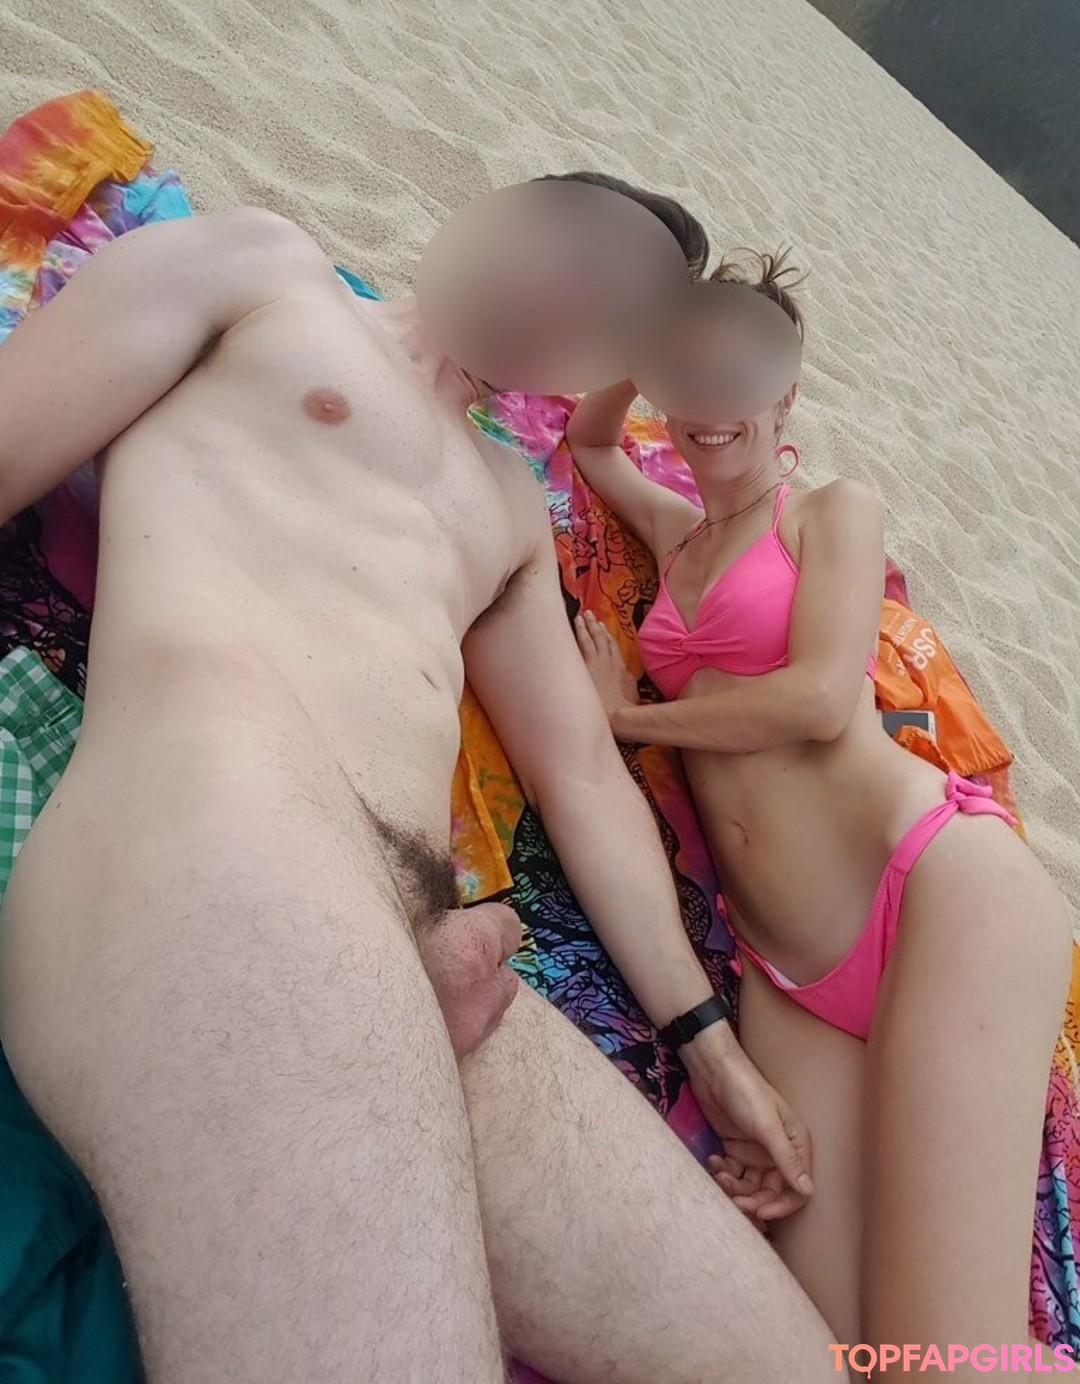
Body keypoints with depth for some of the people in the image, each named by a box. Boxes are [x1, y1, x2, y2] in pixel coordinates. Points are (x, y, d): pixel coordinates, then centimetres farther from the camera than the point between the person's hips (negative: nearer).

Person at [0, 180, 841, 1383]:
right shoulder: (263, 268, 17)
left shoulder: (510, 502, 31)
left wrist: (701, 1031, 23)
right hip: (214, 836, -6)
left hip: (415, 956, 7)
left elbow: (582, 770, 26)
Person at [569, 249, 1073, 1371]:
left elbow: (821, 699, -8)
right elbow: (587, 438, 40)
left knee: (947, 1350, -16)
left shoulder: (835, 509, 9)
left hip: (938, 885, -4)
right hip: (786, 975, 5)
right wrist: (646, 343, 19)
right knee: (830, 1338, -8)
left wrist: (627, 714, 4)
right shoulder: (677, 531, 24)